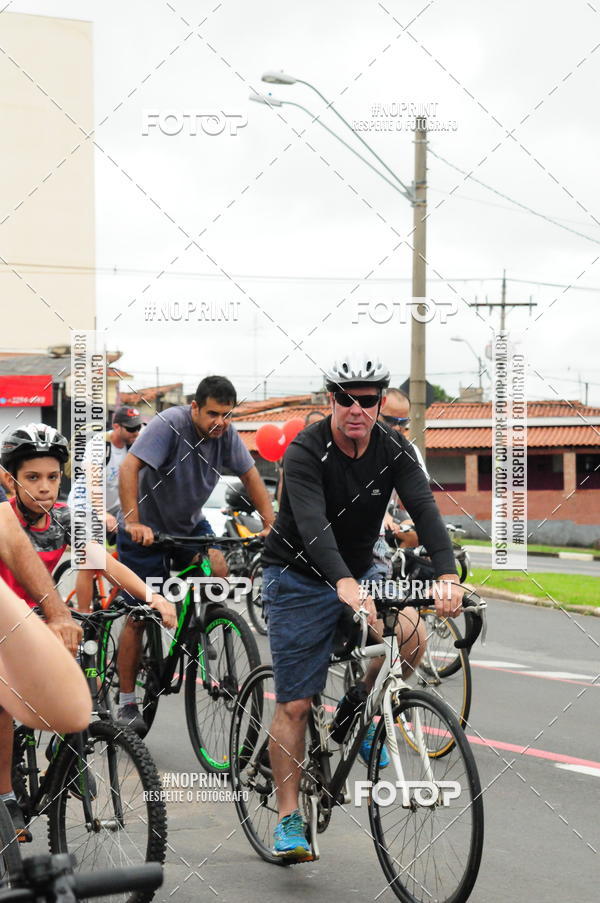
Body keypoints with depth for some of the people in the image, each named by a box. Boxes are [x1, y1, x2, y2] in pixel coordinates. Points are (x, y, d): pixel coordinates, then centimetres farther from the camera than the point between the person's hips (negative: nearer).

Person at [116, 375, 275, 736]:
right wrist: (133, 522, -42)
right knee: (140, 616, -1)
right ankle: (127, 704, 11)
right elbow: (130, 467, -34)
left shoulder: (226, 433, -11)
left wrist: (271, 522, -16)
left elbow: (250, 476, -4)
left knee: (219, 571, -24)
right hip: (147, 527, -4)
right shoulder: (170, 423, -26)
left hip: (190, 524, 4)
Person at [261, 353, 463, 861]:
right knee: (294, 704, -4)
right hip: (298, 578, -4)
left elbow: (425, 510, -22)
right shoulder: (306, 452, -22)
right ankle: (289, 820, 10)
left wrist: (448, 575, -40)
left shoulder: (393, 450, -9)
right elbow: (312, 524, -36)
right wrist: (344, 584, -54)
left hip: (360, 573, 4)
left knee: (413, 637, -24)